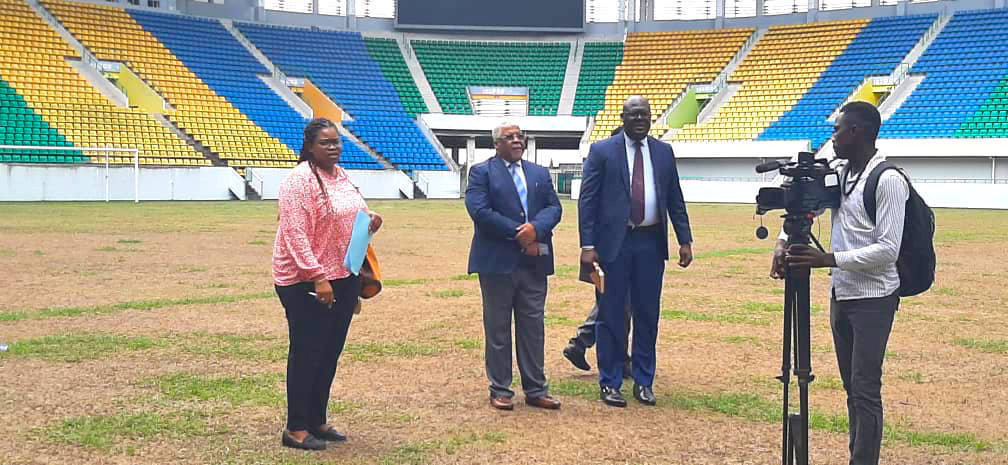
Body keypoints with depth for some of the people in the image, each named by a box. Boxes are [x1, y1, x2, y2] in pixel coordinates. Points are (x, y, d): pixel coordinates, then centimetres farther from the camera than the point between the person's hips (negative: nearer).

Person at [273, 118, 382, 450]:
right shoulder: (300, 180, -15)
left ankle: (317, 420, 27)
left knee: (330, 352, 14)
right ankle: (296, 429, 10)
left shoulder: (341, 176, 12)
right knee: (306, 354, -1)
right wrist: (317, 277, -26)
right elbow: (295, 234, -21)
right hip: (307, 283, -8)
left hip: (344, 278, 8)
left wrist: (370, 223, 3)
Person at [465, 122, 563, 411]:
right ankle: (500, 390, 10)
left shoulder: (540, 174, 17)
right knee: (498, 327, 2)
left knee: (533, 327, 7)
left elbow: (553, 207, 6)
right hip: (498, 261, -4)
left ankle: (535, 389, 14)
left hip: (534, 260, 5)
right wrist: (518, 234, -15)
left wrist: (535, 228, -15)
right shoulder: (481, 172, 1)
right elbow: (479, 210, -12)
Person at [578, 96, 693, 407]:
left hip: (651, 243, 3)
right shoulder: (602, 151, 0)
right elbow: (587, 200, -3)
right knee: (611, 315, 2)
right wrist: (588, 245, -11)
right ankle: (610, 383, 11)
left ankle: (643, 382, 19)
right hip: (614, 243, -3)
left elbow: (675, 200, 13)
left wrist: (685, 240, 5)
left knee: (647, 315, 8)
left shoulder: (663, 152, 11)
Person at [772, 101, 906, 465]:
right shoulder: (840, 174, 8)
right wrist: (784, 241, 1)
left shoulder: (888, 181, -16)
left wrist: (829, 259, -24)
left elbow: (887, 250, -20)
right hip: (841, 294, 8)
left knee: (865, 390, -7)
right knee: (851, 387, 13)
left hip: (873, 299, -8)